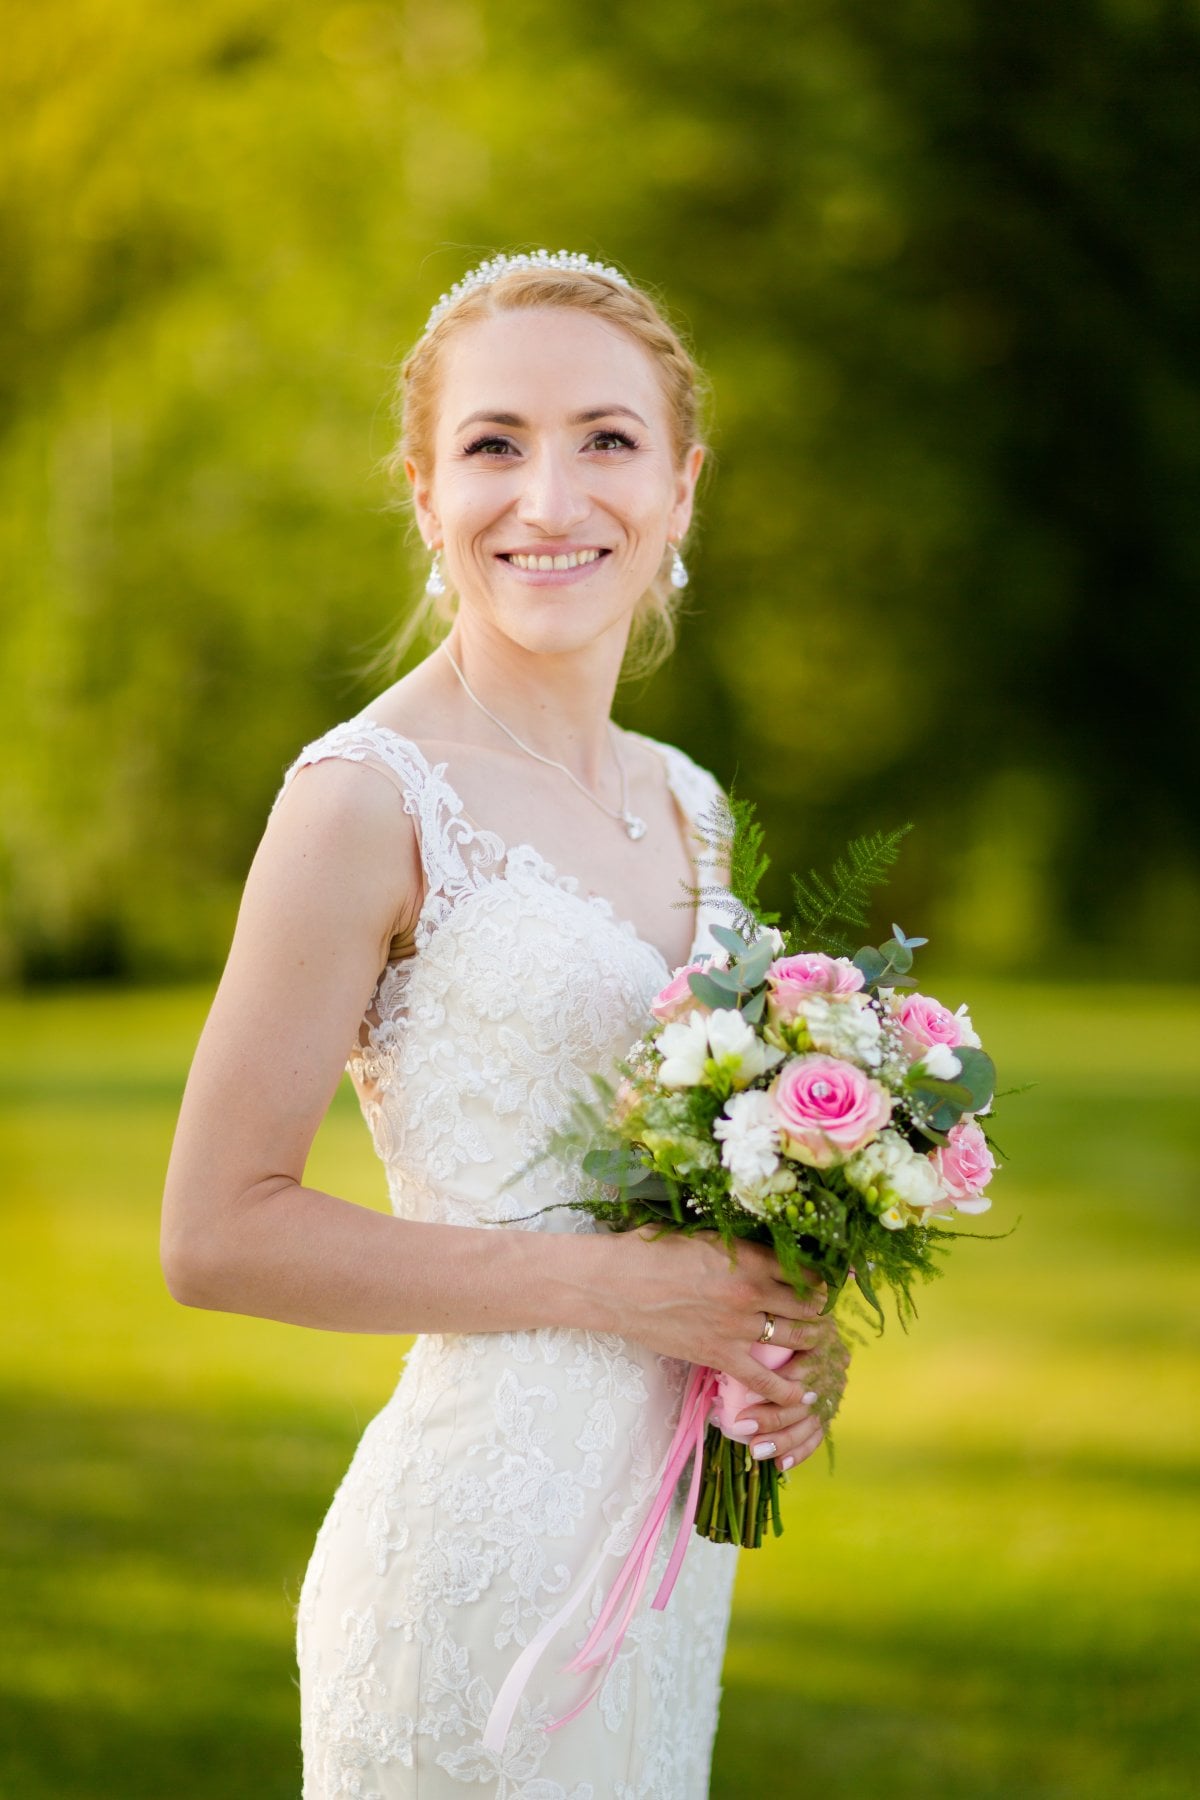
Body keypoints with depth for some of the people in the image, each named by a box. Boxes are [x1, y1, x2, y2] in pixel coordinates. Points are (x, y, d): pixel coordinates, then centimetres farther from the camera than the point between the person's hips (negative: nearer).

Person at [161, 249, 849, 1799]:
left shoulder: (681, 802, 9)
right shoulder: (369, 799, -13)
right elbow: (219, 1232, -14)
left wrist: (779, 1324, 0)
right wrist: (613, 1285, -16)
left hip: (671, 1526, 7)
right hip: (487, 1533, -7)